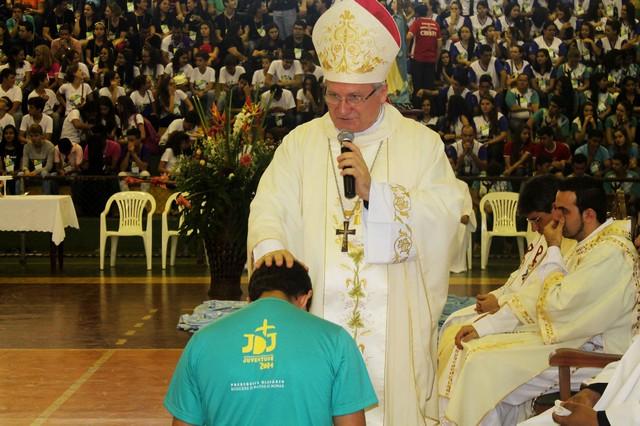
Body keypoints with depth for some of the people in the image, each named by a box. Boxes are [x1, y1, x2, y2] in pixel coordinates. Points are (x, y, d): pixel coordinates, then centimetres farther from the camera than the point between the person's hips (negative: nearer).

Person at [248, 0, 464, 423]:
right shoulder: (302, 142, 8)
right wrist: (269, 243, -26)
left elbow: (446, 215, -7)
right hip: (317, 313, 1)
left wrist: (374, 190, -16)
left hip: (394, 318, -1)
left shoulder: (421, 143, 4)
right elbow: (271, 203, -4)